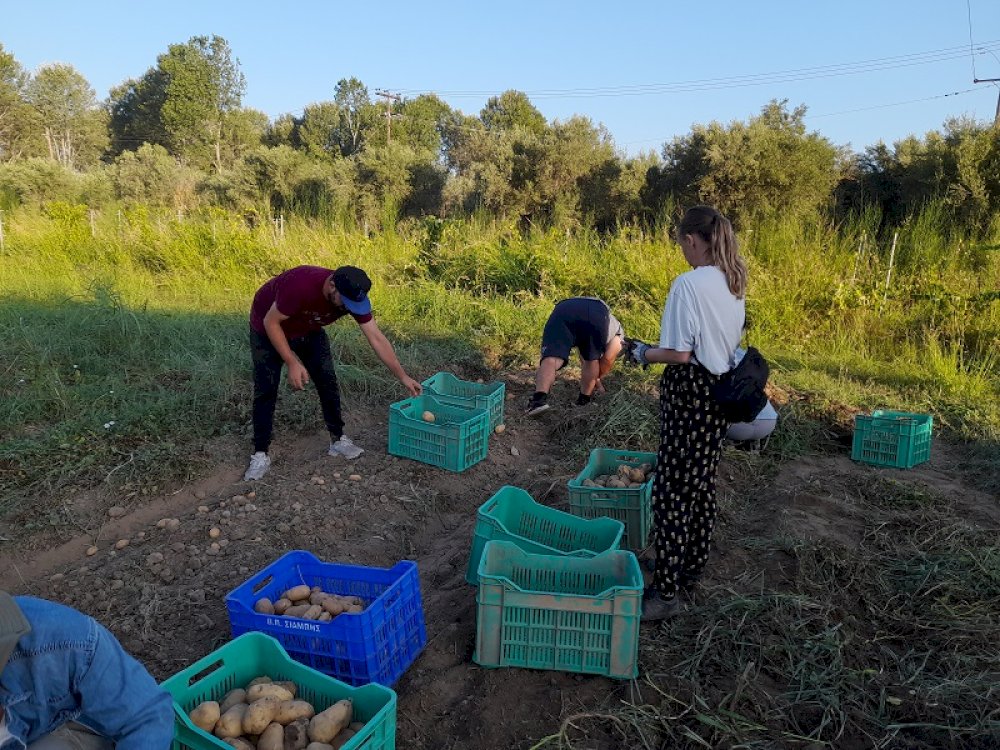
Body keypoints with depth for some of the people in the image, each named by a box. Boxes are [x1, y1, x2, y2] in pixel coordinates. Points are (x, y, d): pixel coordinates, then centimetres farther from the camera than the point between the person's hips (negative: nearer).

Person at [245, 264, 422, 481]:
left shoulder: (354, 296, -25)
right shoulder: (301, 285, -42)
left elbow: (377, 338, -20)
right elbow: (271, 322, -29)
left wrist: (403, 377, -20)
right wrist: (292, 363, -30)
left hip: (308, 331, 5)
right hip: (269, 330, -5)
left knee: (328, 382, -2)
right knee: (265, 390, -8)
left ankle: (338, 440, 12)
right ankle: (260, 455, 2)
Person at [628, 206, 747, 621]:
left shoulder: (688, 283, -18)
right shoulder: (734, 282, 7)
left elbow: (679, 354, -20)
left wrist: (643, 353, -3)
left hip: (690, 390, -9)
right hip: (721, 391, 9)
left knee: (672, 490, -2)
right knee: (703, 483, 18)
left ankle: (666, 592, 4)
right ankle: (692, 568, 33)